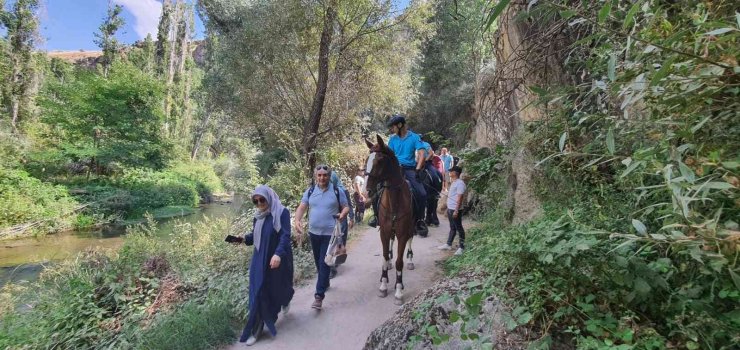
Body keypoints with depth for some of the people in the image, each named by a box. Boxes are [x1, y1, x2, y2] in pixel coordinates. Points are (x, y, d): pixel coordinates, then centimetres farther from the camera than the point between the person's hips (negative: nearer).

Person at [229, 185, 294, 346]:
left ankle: (285, 300, 52)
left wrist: (278, 254, -35)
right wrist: (244, 238, -8)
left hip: (278, 259, -4)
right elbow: (255, 235, 12)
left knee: (279, 286, 16)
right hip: (260, 260, 4)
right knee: (258, 293, 2)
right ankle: (256, 329, 11)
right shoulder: (258, 215, 4)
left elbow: (285, 235, -22)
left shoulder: (282, 212, -15)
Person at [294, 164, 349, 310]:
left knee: (324, 263, -5)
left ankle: (319, 295, -2)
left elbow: (346, 207, 0)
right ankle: (325, 283, 42)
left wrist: (343, 214, -23)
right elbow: (302, 207, -1)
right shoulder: (310, 191, 2)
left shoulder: (337, 191, -5)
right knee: (318, 261, 18)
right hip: (314, 232, 4)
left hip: (330, 233, -4)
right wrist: (297, 220, -20)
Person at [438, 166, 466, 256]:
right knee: (452, 228, 17)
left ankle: (461, 247, 8)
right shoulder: (453, 182, 14)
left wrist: (456, 210, -23)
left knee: (459, 228, 0)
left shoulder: (460, 183, -16)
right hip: (450, 209, 10)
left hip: (455, 210, -9)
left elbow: (459, 198, -20)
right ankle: (448, 244, 25)